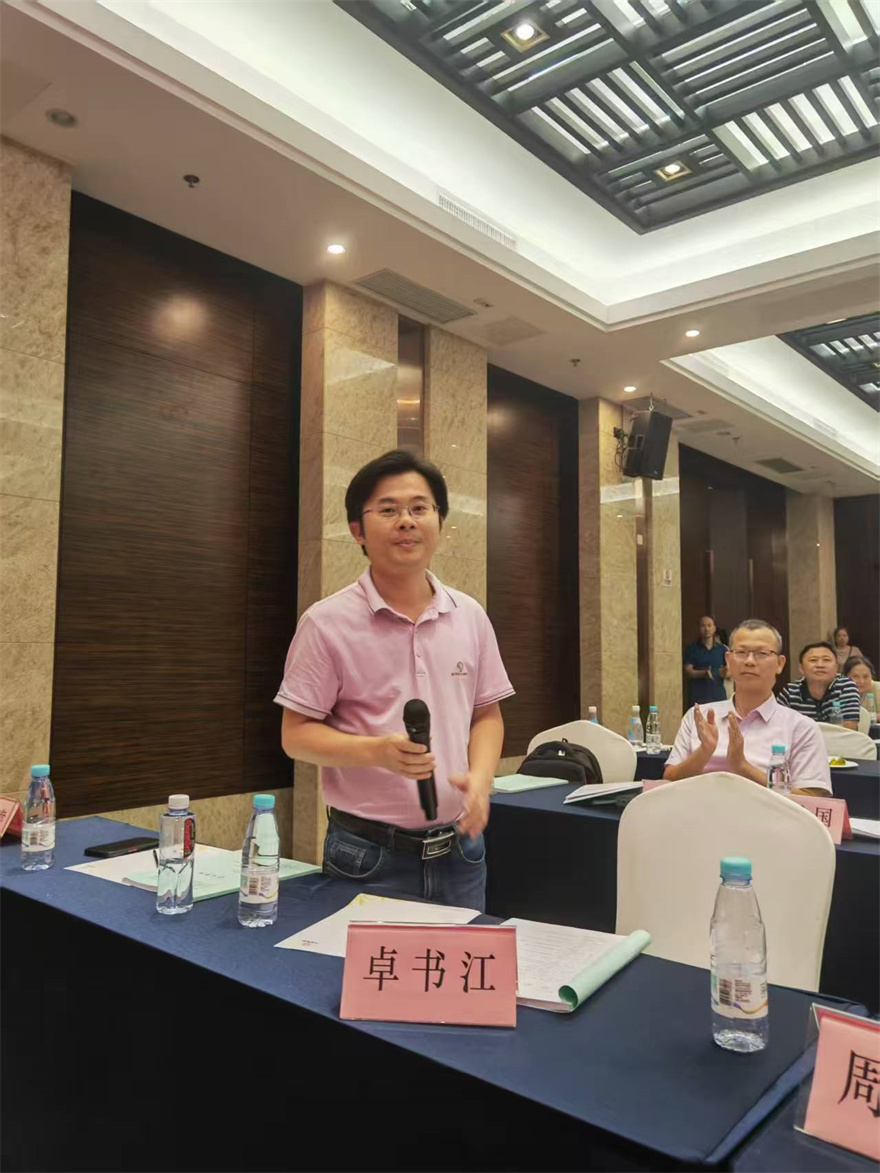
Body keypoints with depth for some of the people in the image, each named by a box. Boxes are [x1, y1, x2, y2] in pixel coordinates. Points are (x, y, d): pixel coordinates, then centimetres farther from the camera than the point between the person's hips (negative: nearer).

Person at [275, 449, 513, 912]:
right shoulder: (327, 622, -10)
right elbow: (296, 735, -8)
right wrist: (377, 751, -23)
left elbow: (487, 715, 12)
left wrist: (480, 776, -7)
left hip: (460, 850, 4)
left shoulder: (470, 616, 4)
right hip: (368, 855, -4)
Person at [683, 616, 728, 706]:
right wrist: (704, 673, -19)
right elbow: (688, 671, -2)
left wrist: (725, 672, -12)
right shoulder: (692, 648, 4)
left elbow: (729, 672, 12)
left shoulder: (722, 649, 10)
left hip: (719, 696, 2)